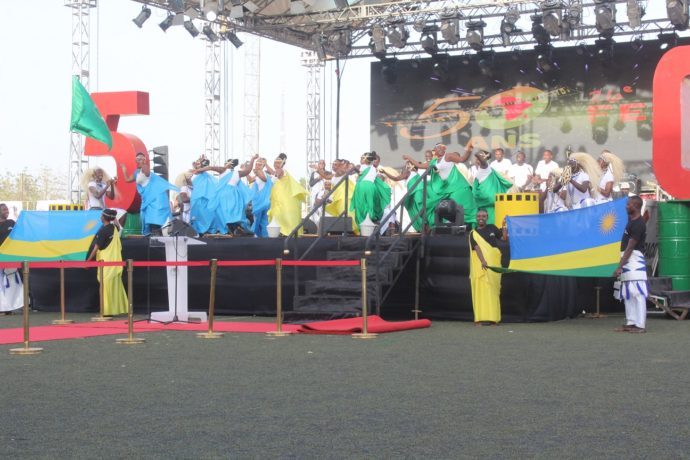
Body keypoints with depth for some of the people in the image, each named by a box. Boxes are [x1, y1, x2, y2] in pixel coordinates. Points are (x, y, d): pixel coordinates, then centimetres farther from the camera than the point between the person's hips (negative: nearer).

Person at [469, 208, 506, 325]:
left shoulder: (492, 228, 11)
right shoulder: (473, 233, 3)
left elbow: (504, 238, 18)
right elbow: (477, 248, -12)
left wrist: (504, 226, 5)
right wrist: (482, 261, -26)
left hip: (494, 263, 2)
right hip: (481, 265, -2)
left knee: (493, 289, 0)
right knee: (482, 289, -4)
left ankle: (492, 316, 0)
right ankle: (483, 317, -5)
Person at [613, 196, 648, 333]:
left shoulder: (638, 224, -18)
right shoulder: (632, 220, 12)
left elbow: (630, 248, -20)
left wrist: (620, 267, -21)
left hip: (634, 261, -11)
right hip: (628, 261, 11)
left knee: (637, 293, -11)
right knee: (628, 294, 12)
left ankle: (640, 325, -12)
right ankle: (631, 323, 16)